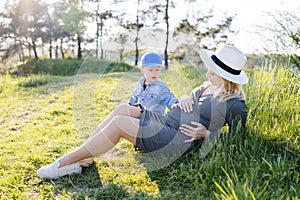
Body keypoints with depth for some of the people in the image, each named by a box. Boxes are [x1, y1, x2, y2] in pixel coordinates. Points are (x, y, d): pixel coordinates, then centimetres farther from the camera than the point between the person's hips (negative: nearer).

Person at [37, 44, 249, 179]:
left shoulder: (235, 105, -9)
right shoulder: (209, 86, 14)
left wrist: (206, 134, -18)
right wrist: (184, 99, 5)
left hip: (176, 140, -9)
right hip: (164, 122, 9)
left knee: (118, 123, -21)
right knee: (124, 109, -9)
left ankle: (65, 163, -11)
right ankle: (80, 157, -8)